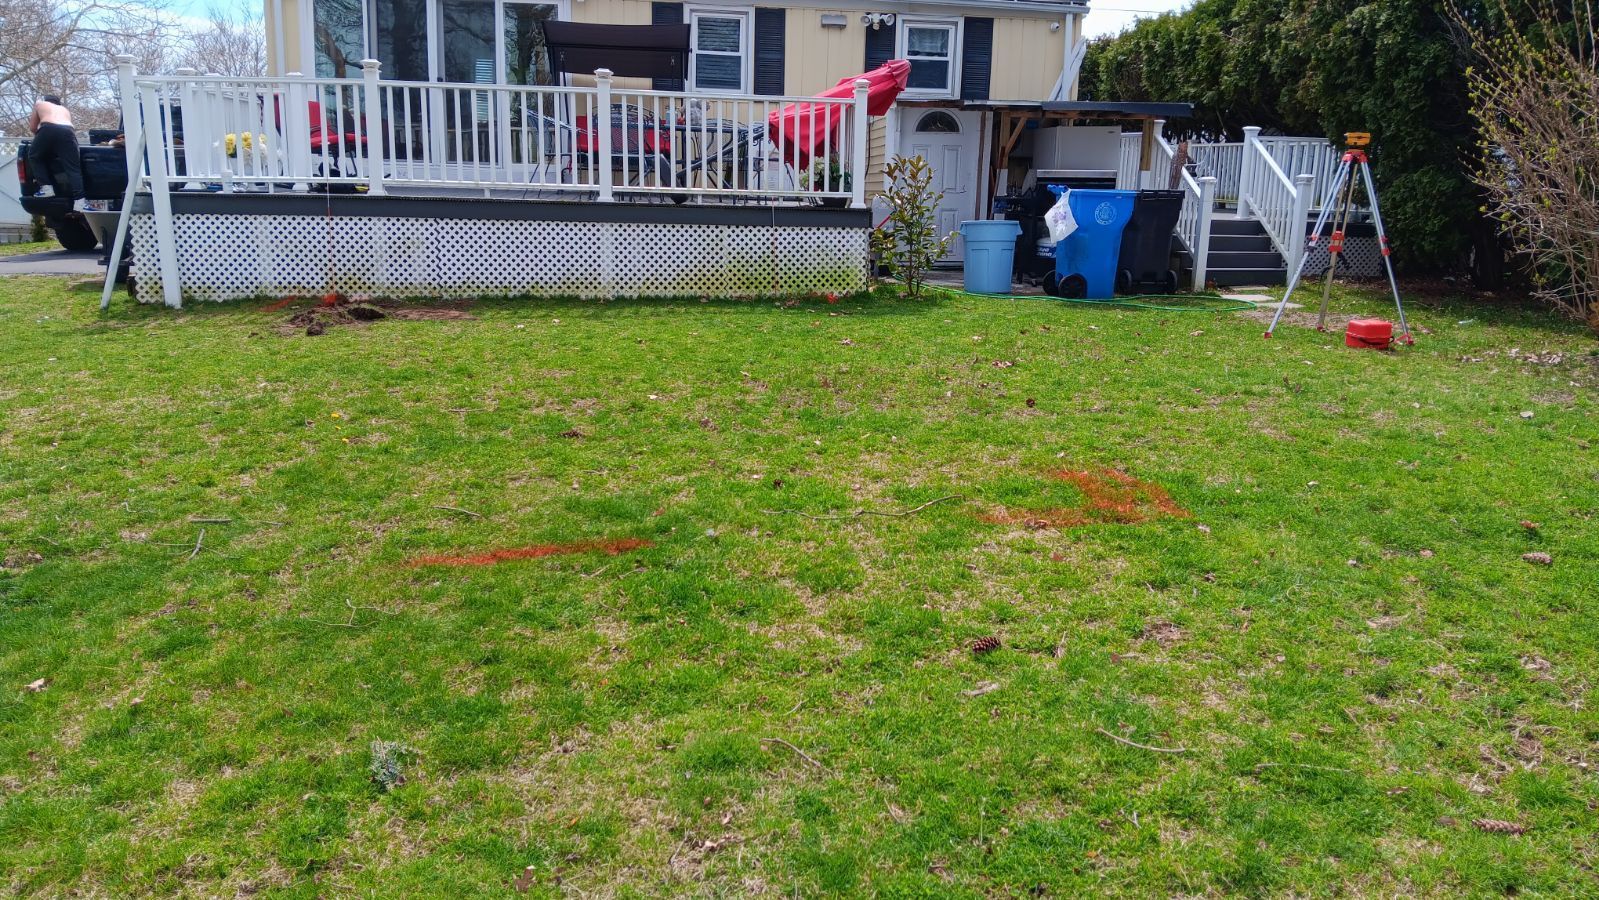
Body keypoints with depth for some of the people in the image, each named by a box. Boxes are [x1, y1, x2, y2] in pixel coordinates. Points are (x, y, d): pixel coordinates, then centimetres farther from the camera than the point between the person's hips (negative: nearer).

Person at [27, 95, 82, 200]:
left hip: (48, 129, -2)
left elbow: (32, 128, 37)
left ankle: (46, 187, 6)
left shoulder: (39, 104, 34)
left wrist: (40, 138, 57)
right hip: (68, 132, 2)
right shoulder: (65, 110, 41)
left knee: (34, 157, 22)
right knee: (73, 168, -2)